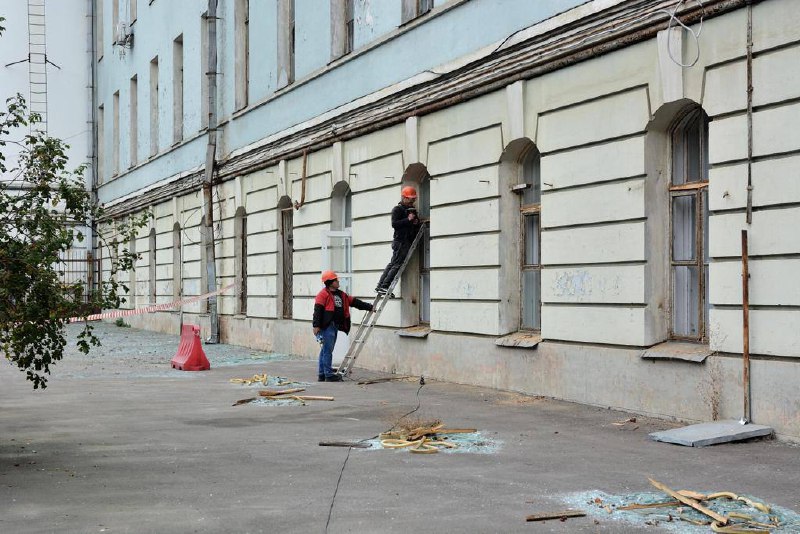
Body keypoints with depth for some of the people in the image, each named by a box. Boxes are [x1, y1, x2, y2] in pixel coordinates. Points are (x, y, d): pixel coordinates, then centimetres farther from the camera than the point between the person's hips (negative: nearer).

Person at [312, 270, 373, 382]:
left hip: (335, 326, 9)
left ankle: (322, 374, 17)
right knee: (327, 350, -7)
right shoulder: (323, 294, -7)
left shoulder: (341, 295, 19)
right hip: (326, 326, -9)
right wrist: (316, 325, -19)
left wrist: (369, 307, 16)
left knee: (325, 350, 13)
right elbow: (318, 310, -13)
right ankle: (329, 375, -5)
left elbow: (354, 302, 20)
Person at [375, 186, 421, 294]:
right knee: (397, 265, -12)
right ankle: (384, 287, -12)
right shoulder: (397, 209, -6)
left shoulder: (412, 210, 19)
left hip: (408, 241, 8)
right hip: (400, 241, -8)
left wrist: (416, 222, 7)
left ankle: (380, 286, 9)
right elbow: (394, 224, -17)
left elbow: (415, 222, 31)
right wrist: (408, 220, -21)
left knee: (392, 264, 7)